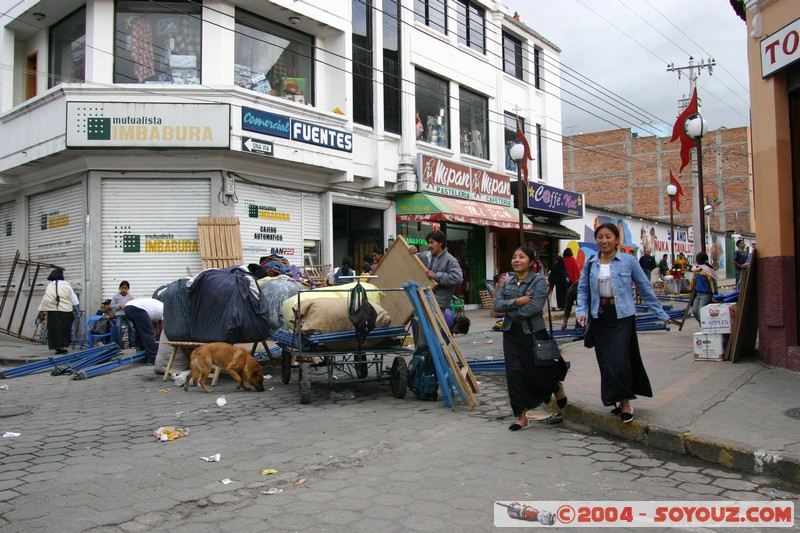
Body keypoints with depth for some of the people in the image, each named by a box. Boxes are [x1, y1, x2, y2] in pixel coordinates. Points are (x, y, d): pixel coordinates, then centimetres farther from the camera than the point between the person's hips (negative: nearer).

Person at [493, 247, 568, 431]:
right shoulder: (508, 283, 10)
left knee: (538, 372, 4)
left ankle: (558, 389, 37)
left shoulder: (539, 281, -6)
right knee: (514, 374, 0)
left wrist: (514, 314, -10)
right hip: (511, 334, 5)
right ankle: (521, 416, 9)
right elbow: (497, 304, -2)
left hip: (533, 333, -5)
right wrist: (516, 302, -16)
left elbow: (536, 306, -20)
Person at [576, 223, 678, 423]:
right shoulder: (590, 264, 7)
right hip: (600, 318, 4)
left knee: (619, 360, -12)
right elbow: (583, 289, 10)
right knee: (605, 361, 6)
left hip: (622, 317, -3)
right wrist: (581, 311, -7)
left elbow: (645, 288, 2)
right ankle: (618, 399, 23)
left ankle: (625, 402, 7)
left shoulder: (628, 261, -2)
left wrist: (662, 315, 4)